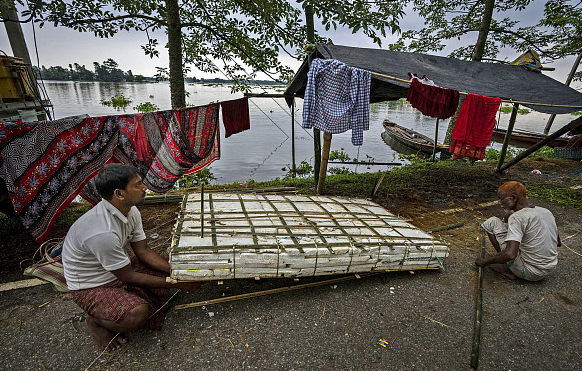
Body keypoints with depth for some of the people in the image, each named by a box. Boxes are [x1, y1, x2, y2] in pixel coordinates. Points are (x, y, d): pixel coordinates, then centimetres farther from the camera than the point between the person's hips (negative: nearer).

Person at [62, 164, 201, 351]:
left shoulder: (131, 211, -10)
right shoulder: (103, 233, -36)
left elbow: (143, 251, -3)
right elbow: (128, 277, -25)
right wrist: (175, 284, -20)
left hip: (119, 270, 8)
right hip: (91, 287, -7)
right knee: (137, 314, -31)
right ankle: (95, 321, 2)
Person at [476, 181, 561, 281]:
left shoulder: (517, 218, -22)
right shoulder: (547, 212, 2)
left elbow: (510, 254, -33)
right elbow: (558, 243, 16)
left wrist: (485, 261, -18)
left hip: (529, 273, -8)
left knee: (491, 222, -5)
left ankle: (508, 270, 1)